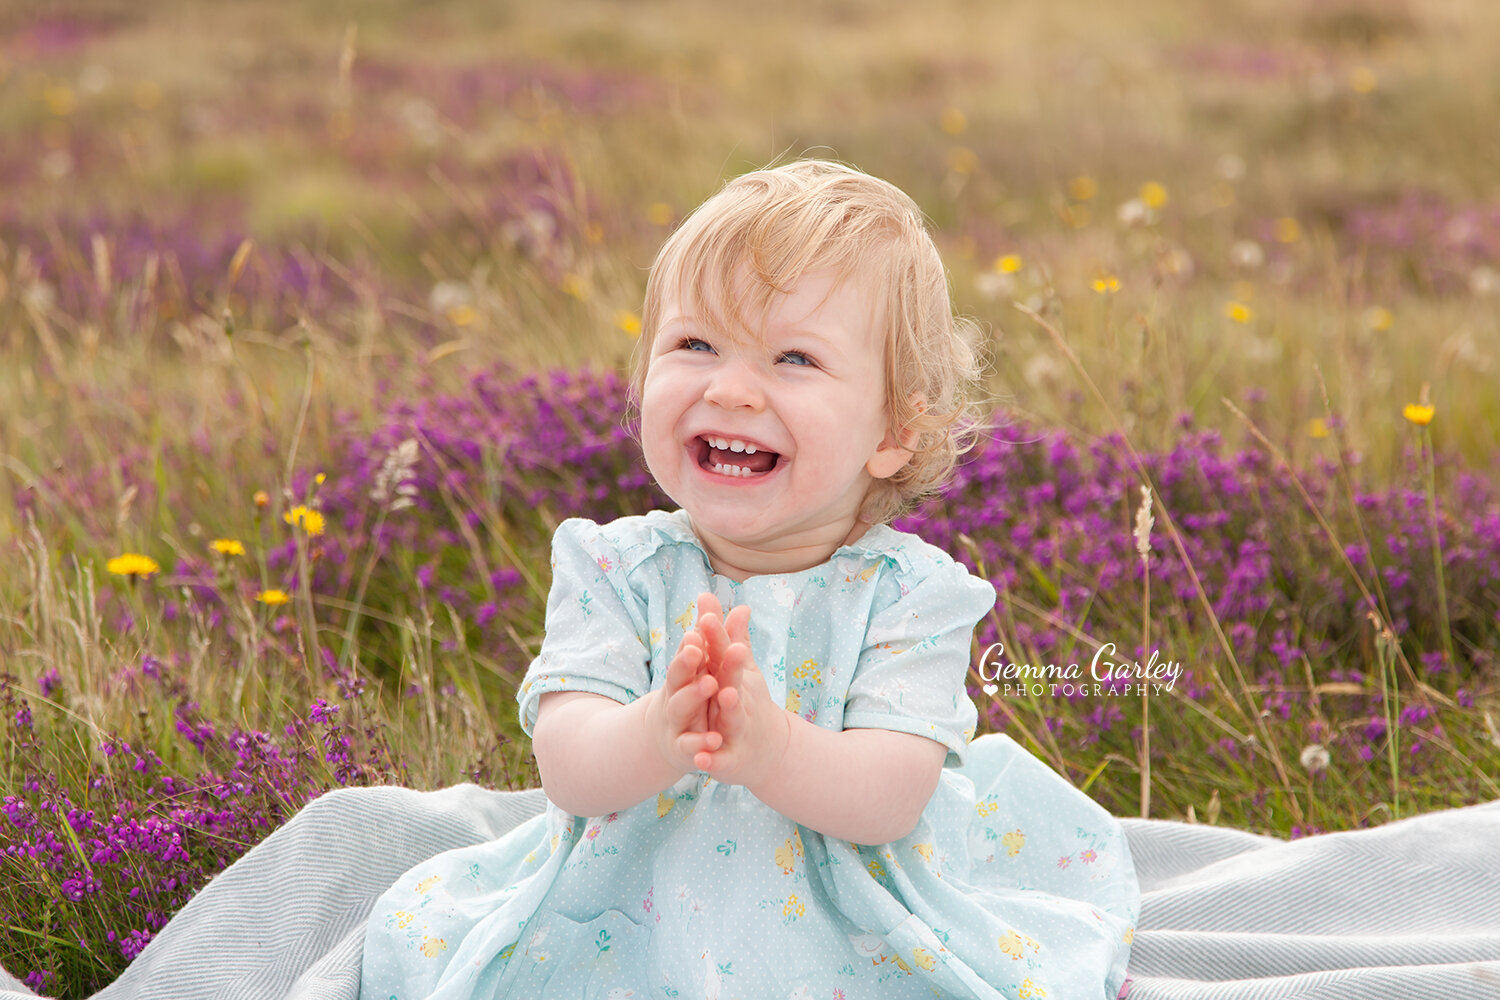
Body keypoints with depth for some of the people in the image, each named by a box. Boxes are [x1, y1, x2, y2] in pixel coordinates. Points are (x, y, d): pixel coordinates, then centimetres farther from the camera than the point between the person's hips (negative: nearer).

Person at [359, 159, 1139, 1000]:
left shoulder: (910, 592, -9)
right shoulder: (617, 568, -5)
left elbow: (889, 798, -21)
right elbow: (565, 765, -16)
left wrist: (774, 749, -41)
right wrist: (649, 739, -39)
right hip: (629, 925, 2)